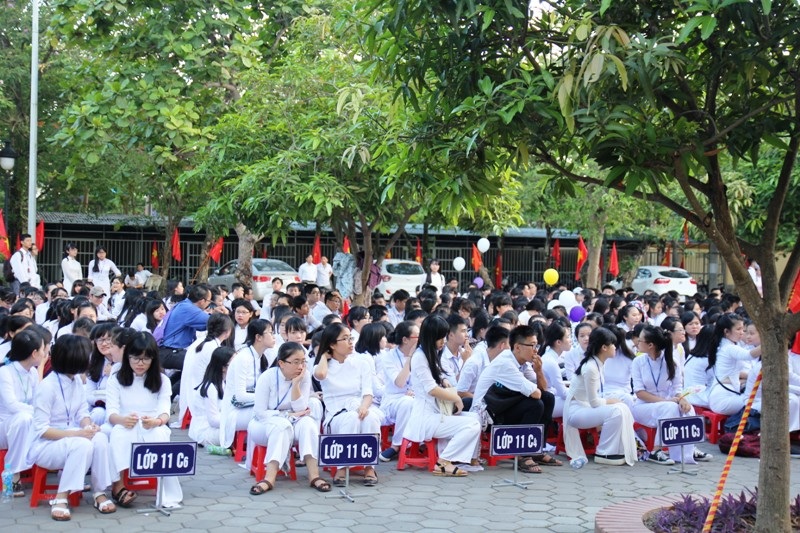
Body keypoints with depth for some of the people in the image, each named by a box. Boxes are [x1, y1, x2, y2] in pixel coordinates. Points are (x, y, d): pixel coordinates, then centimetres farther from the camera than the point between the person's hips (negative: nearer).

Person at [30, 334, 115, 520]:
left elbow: (82, 413, 7)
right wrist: (77, 433, -30)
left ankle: (99, 492, -15)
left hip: (70, 438, 6)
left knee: (100, 438, -25)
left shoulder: (77, 380, 1)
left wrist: (88, 426, -17)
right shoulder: (47, 386, -21)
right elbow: (41, 429, -21)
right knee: (83, 445, -35)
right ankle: (61, 498, -24)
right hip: (46, 445, -6)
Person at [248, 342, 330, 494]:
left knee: (308, 423, -29)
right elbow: (260, 412, -17)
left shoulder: (305, 375, -8)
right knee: (282, 425, -36)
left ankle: (314, 475, -37)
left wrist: (296, 383, -24)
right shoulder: (267, 377, -16)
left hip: (292, 423, 3)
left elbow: (300, 409, -13)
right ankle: (270, 478, -44)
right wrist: (289, 415, -22)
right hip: (265, 424, -3)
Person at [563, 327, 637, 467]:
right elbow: (594, 402, -19)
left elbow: (594, 398, 10)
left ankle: (621, 450, 1)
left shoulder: (597, 364, 6)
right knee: (615, 412, -24)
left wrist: (611, 400, -3)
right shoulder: (591, 368, -22)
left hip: (587, 407, 9)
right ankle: (604, 454, -12)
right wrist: (611, 401, -4)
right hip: (575, 412, -9)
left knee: (622, 408, -1)